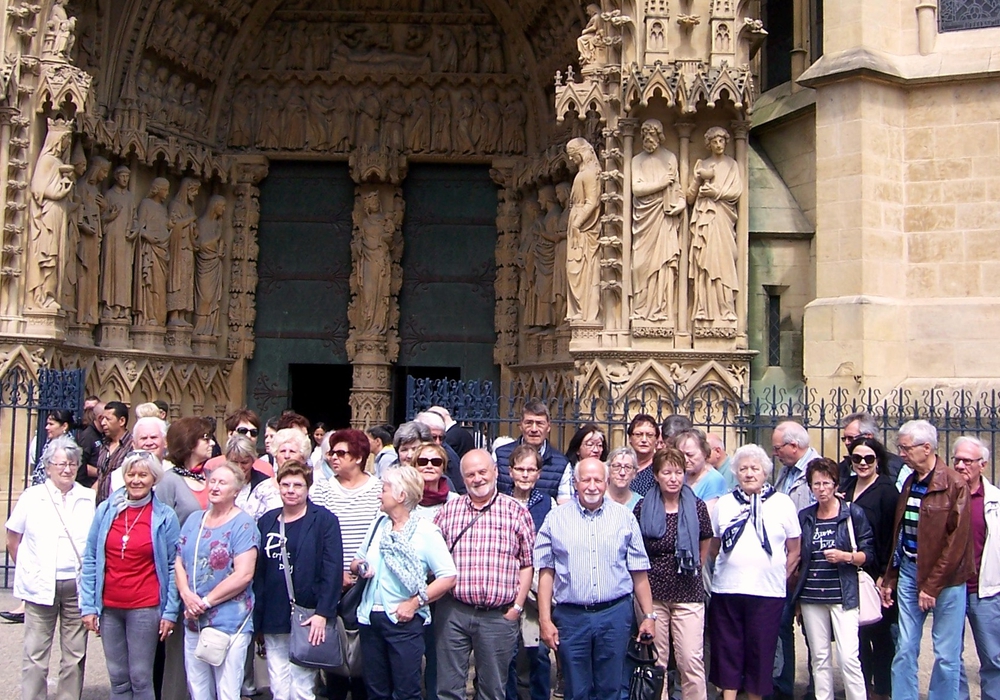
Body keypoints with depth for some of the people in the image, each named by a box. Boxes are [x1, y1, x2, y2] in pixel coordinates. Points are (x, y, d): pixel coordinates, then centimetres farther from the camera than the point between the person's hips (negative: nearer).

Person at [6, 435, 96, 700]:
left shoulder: (90, 500, 2)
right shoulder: (31, 497, 3)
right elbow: (13, 538, 9)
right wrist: (26, 570, 5)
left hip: (77, 586, 1)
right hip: (40, 587, 0)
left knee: (75, 655, 8)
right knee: (35, 655, 4)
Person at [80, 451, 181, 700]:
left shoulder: (165, 517, -2)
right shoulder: (106, 510, 4)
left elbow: (174, 566, -1)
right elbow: (90, 560, 7)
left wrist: (170, 612, -5)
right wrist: (88, 605, 1)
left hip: (145, 608, -3)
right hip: (109, 607, 3)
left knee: (140, 678, -1)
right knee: (117, 678, 8)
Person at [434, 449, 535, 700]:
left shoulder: (516, 512, 2)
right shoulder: (448, 511, 7)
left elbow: (527, 564, 2)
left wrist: (517, 607, -3)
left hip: (499, 615, -1)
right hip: (453, 612, 1)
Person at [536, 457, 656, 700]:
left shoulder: (624, 517, 5)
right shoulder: (556, 519, 2)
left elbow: (639, 572, 7)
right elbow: (546, 572, 1)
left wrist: (649, 616, 4)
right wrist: (545, 620, -3)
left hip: (614, 614, 1)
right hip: (571, 616, 0)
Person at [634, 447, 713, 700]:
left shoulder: (697, 506, -2)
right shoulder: (643, 508, -2)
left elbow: (705, 545, 12)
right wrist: (646, 574, 9)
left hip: (688, 594, 0)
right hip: (653, 593, 1)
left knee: (691, 660, -3)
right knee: (655, 660, 8)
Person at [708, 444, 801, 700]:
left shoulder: (783, 503, 3)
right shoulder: (724, 503, 9)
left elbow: (795, 550, 6)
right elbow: (714, 546, 14)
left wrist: (781, 578, 2)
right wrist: (725, 570, 6)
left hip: (767, 592, -2)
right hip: (726, 590, 2)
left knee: (760, 651, 5)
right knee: (727, 650, 4)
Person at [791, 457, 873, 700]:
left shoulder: (853, 513, 0)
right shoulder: (804, 516, 10)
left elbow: (868, 553, 1)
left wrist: (846, 556, -17)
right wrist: (796, 597, 12)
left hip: (843, 596, -4)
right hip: (811, 597, 4)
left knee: (849, 657, -9)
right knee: (819, 657, 8)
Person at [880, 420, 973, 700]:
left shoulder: (955, 485, -10)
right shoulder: (910, 483, 11)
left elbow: (957, 542, -14)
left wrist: (932, 585, -15)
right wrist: (889, 579, 12)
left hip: (945, 578, -6)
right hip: (909, 570, 6)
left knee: (946, 655, 3)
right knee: (905, 650, 6)